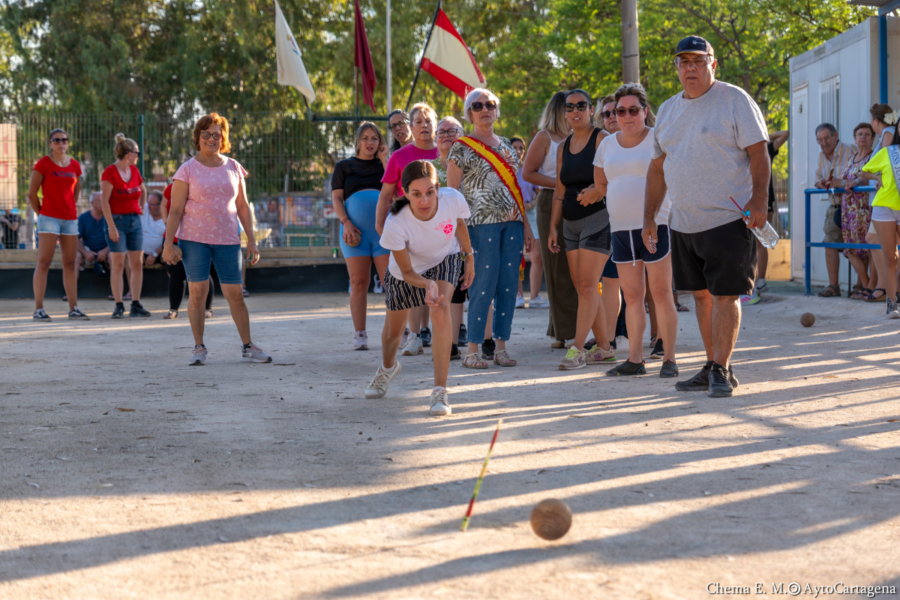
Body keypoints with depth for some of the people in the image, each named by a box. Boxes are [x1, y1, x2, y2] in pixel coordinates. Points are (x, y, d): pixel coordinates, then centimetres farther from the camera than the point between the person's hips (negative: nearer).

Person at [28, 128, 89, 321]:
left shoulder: (74, 165, 10)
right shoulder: (43, 164, -4)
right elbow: (32, 193, -2)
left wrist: (69, 207, 15)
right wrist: (41, 213, 0)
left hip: (70, 218, 5)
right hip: (49, 217, -5)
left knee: (70, 263, 7)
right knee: (44, 262, -7)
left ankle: (74, 309, 12)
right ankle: (38, 309, -7)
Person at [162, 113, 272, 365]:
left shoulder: (233, 168, 9)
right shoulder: (187, 170, -1)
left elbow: (242, 206, 13)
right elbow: (175, 210, -2)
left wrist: (251, 240, 9)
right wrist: (168, 244, -8)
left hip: (227, 240, 2)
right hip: (194, 239, -2)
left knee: (235, 293, 2)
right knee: (198, 291, -4)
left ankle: (248, 347, 11)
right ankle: (199, 348, 6)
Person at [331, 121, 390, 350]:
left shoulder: (384, 164, 16)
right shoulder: (344, 167, 15)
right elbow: (336, 198, 7)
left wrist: (384, 159, 0)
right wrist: (346, 223, -8)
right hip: (355, 229, 0)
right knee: (358, 282, -1)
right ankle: (360, 334, 1)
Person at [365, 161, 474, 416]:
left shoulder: (453, 200, -34)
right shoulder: (395, 225, -40)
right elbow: (407, 273, -26)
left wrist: (469, 257, 4)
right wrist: (427, 283, -46)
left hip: (445, 260, 0)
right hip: (406, 272, 0)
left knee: (441, 308, -30)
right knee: (392, 332, 17)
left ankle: (440, 392, -26)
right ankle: (388, 367, 57)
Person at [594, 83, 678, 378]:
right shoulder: (607, 144, 13)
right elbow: (600, 182, 26)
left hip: (656, 225, -5)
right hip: (621, 228, 5)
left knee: (661, 293, -4)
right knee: (631, 296, 7)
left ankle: (670, 359, -1)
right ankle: (635, 359, 11)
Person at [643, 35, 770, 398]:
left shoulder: (734, 100, -4)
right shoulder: (668, 110, 15)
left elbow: (758, 153, -9)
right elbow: (657, 167, 18)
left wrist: (759, 201, -19)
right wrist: (649, 217, 14)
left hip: (728, 218, -6)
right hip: (683, 222, 6)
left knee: (725, 295, -7)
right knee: (701, 294, 10)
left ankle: (722, 371, -4)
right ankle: (712, 367, 17)